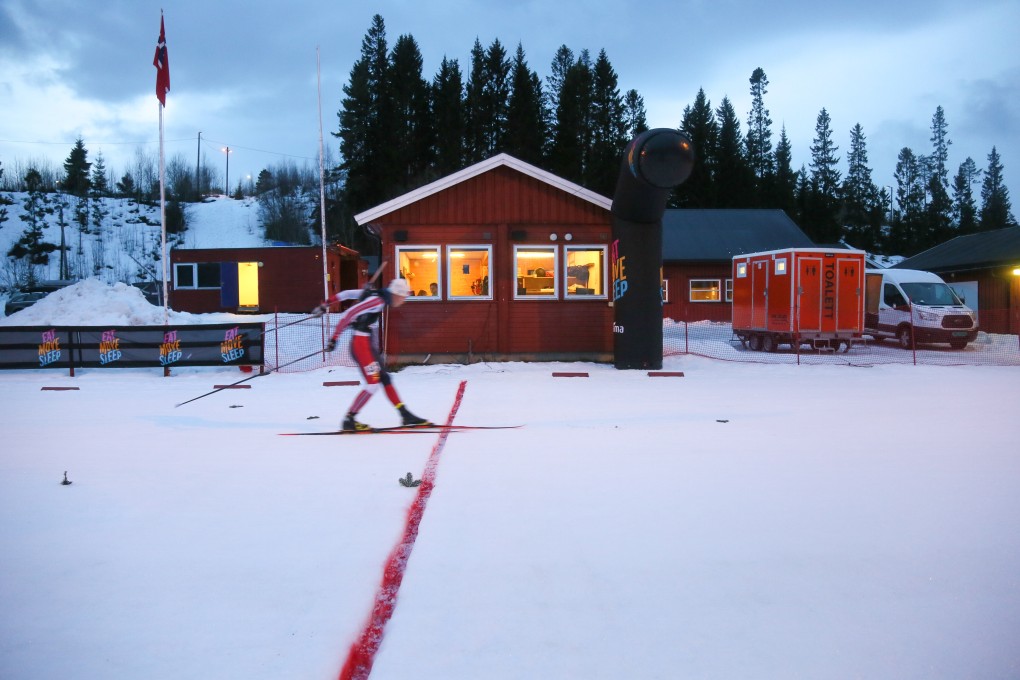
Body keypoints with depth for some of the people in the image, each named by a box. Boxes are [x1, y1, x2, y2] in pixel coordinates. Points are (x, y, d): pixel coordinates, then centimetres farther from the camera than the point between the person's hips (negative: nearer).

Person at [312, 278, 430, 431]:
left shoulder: (378, 297, 9)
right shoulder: (378, 301, -19)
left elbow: (347, 294, 15)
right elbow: (348, 314, -23)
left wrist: (325, 305, 22)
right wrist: (334, 338, -21)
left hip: (369, 345, 10)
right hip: (361, 345, -10)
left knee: (385, 379, 12)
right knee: (373, 383, -10)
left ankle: (406, 416, 18)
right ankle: (349, 420, -3)